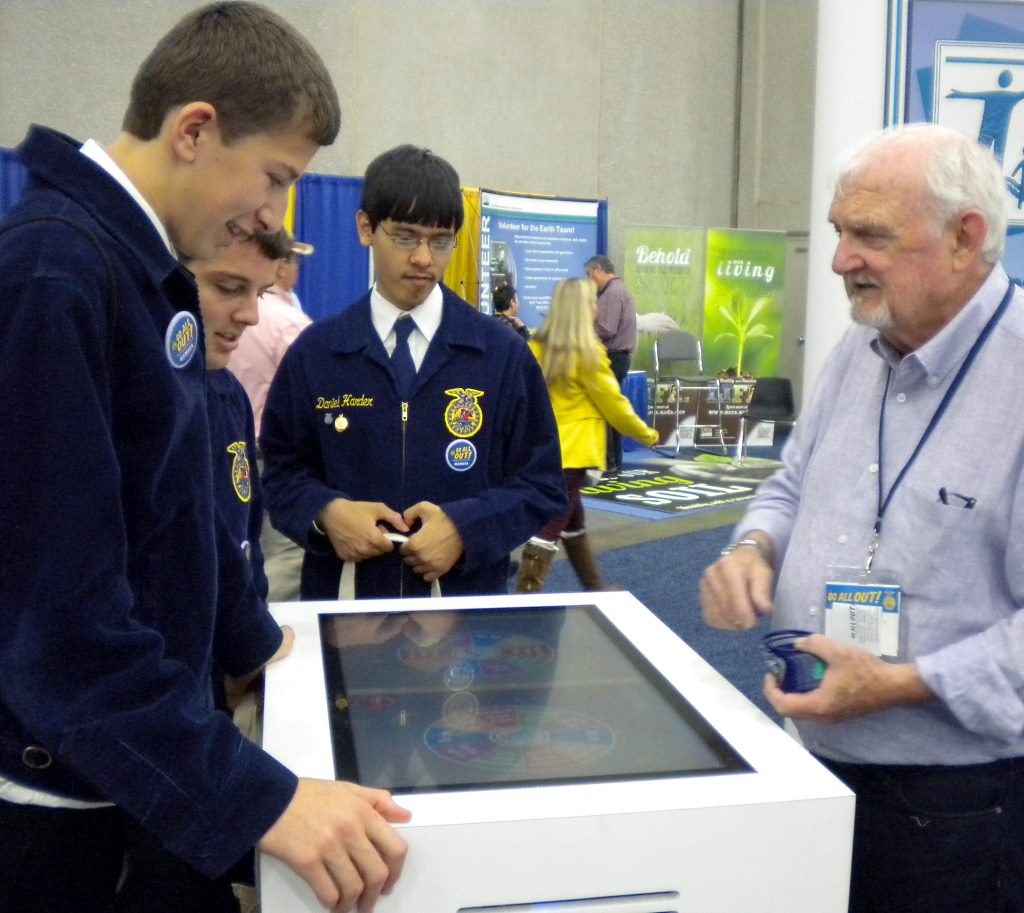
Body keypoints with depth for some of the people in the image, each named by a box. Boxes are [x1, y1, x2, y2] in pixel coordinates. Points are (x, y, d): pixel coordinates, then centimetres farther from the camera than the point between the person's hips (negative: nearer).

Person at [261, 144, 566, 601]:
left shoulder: (503, 353, -2)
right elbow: (282, 470, 6)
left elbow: (542, 486, 0)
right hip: (345, 600, 1)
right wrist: (326, 512, -15)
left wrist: (465, 527, -17)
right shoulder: (313, 352, 0)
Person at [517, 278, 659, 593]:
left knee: (574, 524, 21)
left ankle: (595, 589, 37)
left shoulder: (537, 348, 3)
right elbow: (613, 405, -6)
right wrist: (648, 435, 8)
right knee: (548, 531, -6)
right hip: (571, 453, -8)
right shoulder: (586, 353, -14)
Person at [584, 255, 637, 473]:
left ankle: (607, 461, -3)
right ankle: (614, 461, 19)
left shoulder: (612, 293, -15)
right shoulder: (618, 289, 17)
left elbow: (606, 330, -23)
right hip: (617, 357, 10)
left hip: (611, 359, -10)